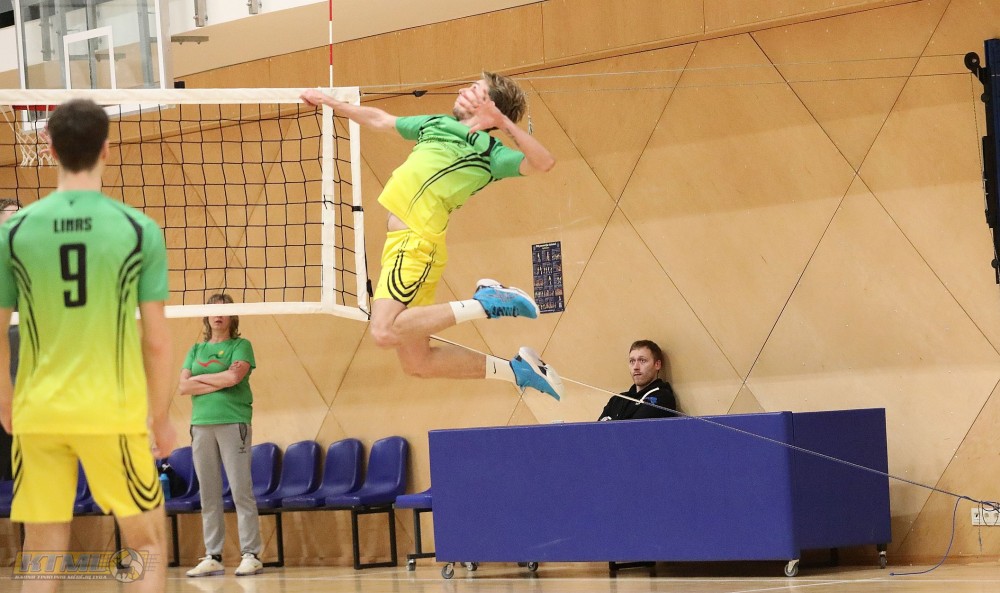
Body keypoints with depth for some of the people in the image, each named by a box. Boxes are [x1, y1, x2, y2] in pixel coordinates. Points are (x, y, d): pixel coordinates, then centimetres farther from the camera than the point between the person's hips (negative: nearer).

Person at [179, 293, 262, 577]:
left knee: (241, 492, -7)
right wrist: (220, 382, -5)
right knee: (209, 496, 4)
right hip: (202, 424, 5)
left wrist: (200, 377, -1)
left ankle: (251, 555, -6)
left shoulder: (240, 345, 5)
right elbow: (183, 387, 5)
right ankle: (213, 558, 7)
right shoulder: (196, 350, 17)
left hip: (233, 423, -5)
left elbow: (234, 377, -13)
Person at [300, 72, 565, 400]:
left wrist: (504, 122, -19)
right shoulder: (436, 124, 24)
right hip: (400, 238, 8)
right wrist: (330, 102, 42)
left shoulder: (488, 150, 1)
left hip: (416, 239, -8)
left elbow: (543, 162, -14)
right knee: (417, 362, 5)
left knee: (385, 331, -26)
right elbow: (380, 119, 38)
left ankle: (484, 304, -13)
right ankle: (515, 369, 13)